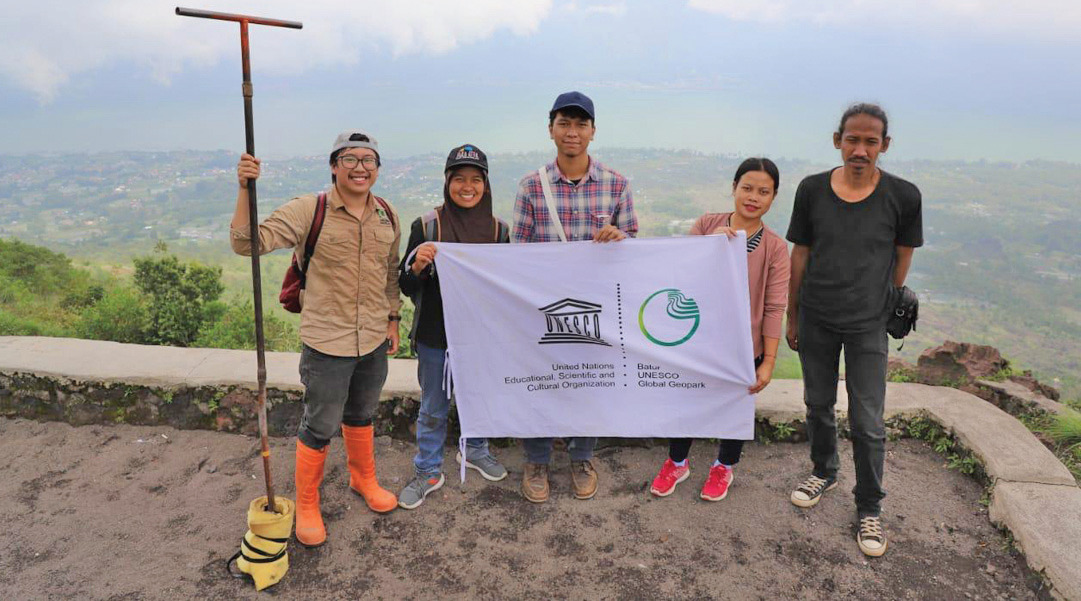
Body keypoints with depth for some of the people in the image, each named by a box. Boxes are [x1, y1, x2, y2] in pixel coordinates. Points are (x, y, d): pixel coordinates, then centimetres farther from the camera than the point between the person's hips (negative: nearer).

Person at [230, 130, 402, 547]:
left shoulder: (387, 216, 1)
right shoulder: (308, 211, -15)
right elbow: (248, 243, -22)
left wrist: (393, 319, 14)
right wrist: (245, 190, -33)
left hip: (374, 340, 5)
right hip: (326, 343, -4)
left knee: (361, 416, 24)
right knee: (319, 429, 8)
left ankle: (363, 479, 48)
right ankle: (306, 506, 30)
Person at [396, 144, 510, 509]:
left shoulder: (499, 230, -1)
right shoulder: (426, 226, -8)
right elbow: (405, 287, -4)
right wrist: (417, 265, -24)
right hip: (436, 337, -2)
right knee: (433, 410, 12)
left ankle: (475, 451, 46)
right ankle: (428, 473, 30)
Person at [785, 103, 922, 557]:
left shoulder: (902, 196, -11)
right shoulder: (812, 190, -6)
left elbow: (902, 259, 3)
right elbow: (800, 255, 2)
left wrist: (884, 306, 10)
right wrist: (792, 316, 6)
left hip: (867, 324, -2)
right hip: (816, 320, 2)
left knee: (868, 423, 2)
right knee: (818, 405, 18)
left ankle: (869, 509, 22)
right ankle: (824, 472, 43)